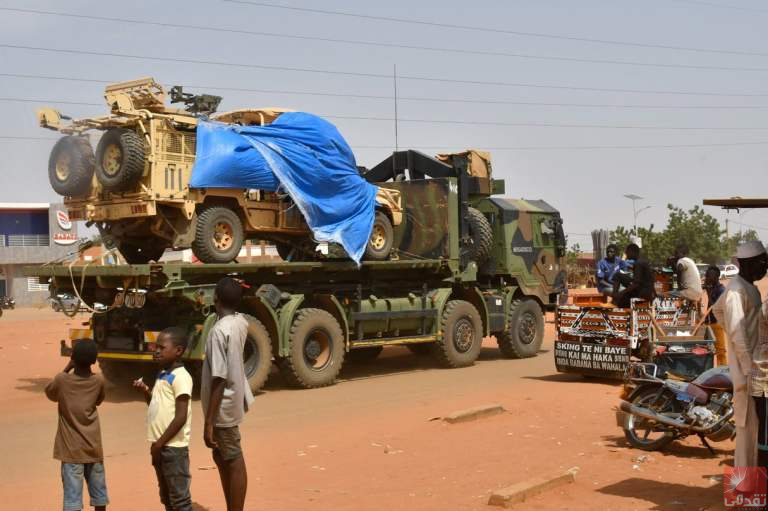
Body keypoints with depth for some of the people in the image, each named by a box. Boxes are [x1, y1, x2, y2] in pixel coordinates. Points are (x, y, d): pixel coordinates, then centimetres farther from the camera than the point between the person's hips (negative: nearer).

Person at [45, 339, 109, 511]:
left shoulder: (62, 380, -12)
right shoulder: (98, 381, -5)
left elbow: (50, 393, 10)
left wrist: (66, 369, 9)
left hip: (71, 449, -2)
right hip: (93, 447, 3)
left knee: (72, 496, -3)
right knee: (98, 493, 15)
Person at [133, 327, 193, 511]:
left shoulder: (180, 377, -16)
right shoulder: (162, 375, 12)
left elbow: (181, 417, -20)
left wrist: (160, 443, -17)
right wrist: (145, 390, 6)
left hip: (174, 447, -9)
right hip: (161, 446, 9)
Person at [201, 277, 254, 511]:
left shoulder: (219, 331, -24)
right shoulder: (241, 322, 2)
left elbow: (219, 380, -25)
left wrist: (208, 422, -22)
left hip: (223, 406, -9)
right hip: (234, 399, 9)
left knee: (233, 462, -1)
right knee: (222, 458, 20)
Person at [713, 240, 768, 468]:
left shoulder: (747, 286, 12)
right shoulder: (737, 290, -18)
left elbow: (718, 309, 28)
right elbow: (737, 333, -22)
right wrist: (750, 369, -22)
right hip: (745, 364, -10)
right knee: (748, 420, -5)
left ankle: (745, 469, 27)